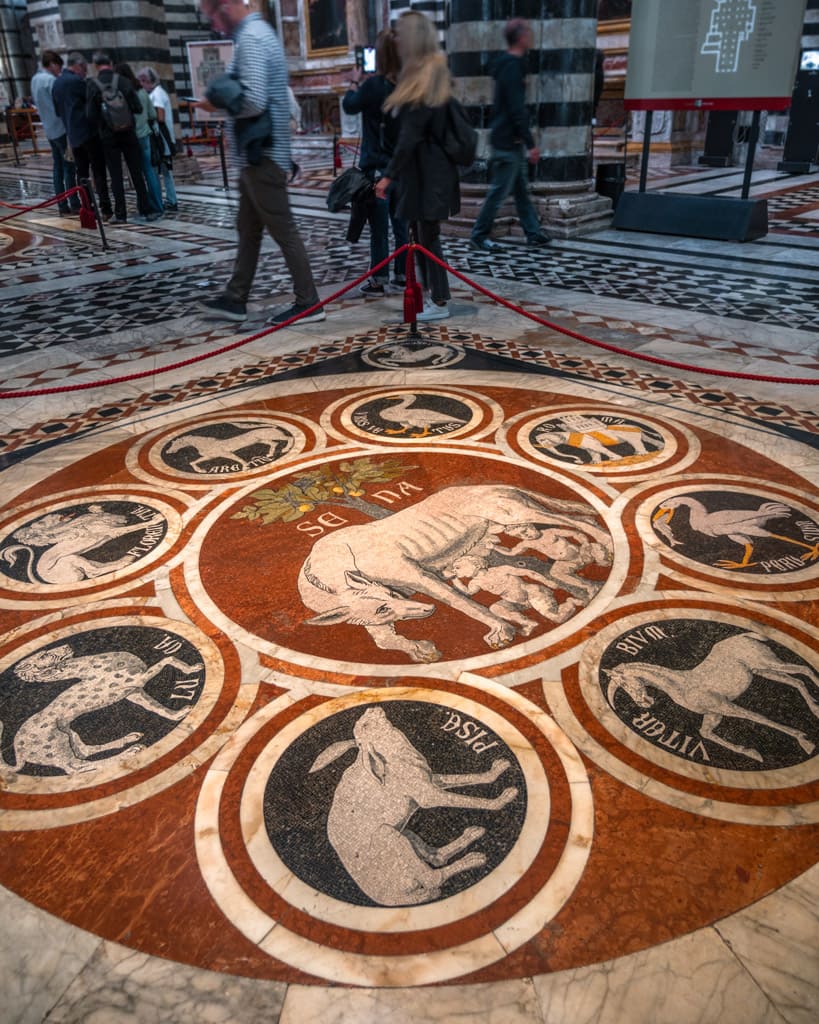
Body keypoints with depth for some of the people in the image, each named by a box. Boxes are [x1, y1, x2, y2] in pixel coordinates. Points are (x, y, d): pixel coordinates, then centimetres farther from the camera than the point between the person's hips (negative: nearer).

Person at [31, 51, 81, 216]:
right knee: (69, 166, -6)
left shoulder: (35, 79, 14)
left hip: (49, 129, 9)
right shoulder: (51, 80, -14)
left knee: (58, 166, 8)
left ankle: (63, 206, 7)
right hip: (61, 128, -9)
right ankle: (75, 204, -6)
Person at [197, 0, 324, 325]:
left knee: (283, 230, -4)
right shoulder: (259, 31, 16)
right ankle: (235, 299, 23)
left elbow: (254, 101, -28)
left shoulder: (250, 39, -16)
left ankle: (308, 304, 3)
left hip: (262, 156, -10)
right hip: (257, 153, 10)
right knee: (247, 229, 14)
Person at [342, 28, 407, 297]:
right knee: (400, 222, 13)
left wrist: (355, 82, 20)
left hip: (377, 166, -5)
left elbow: (349, 105, 2)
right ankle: (402, 274, 19)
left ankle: (379, 280, 3)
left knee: (378, 226, 0)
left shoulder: (373, 85, -14)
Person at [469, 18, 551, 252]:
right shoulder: (513, 68, -17)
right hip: (507, 141, -10)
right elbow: (517, 110, -23)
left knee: (522, 189, 12)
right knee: (499, 191, -4)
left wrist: (525, 142, 24)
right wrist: (531, 144, -22)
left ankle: (533, 232, 18)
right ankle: (479, 235, 4)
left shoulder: (508, 65, 14)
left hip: (510, 139, 10)